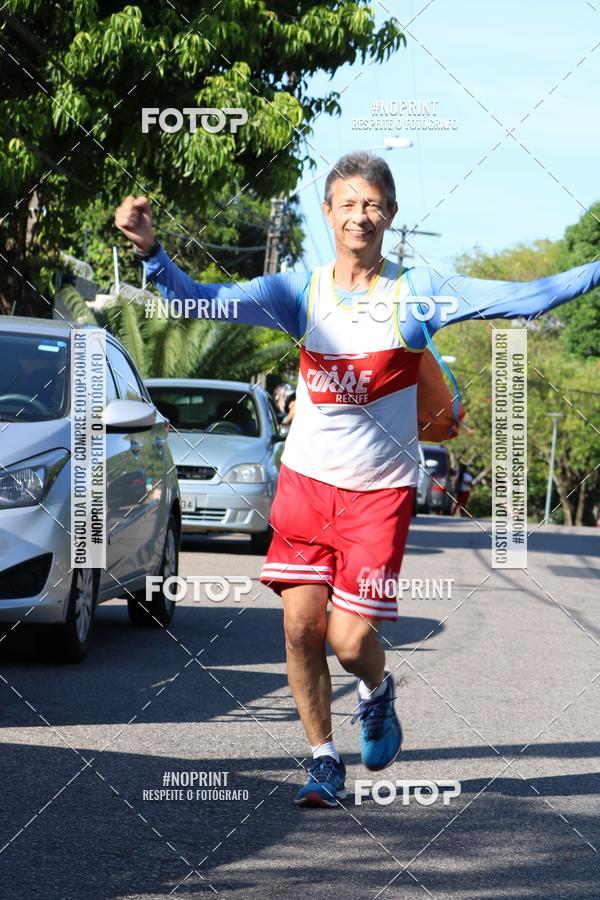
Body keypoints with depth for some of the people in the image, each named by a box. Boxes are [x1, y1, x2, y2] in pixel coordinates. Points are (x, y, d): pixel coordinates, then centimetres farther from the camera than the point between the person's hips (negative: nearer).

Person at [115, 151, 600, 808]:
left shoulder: (416, 292, -7)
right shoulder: (300, 291, -2)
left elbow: (520, 299, -16)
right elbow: (201, 300, -9)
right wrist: (149, 249, -26)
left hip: (380, 491, -2)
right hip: (306, 481, 2)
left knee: (350, 637, -6)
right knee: (301, 625, -3)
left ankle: (377, 692, 30)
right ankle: (323, 761, 15)